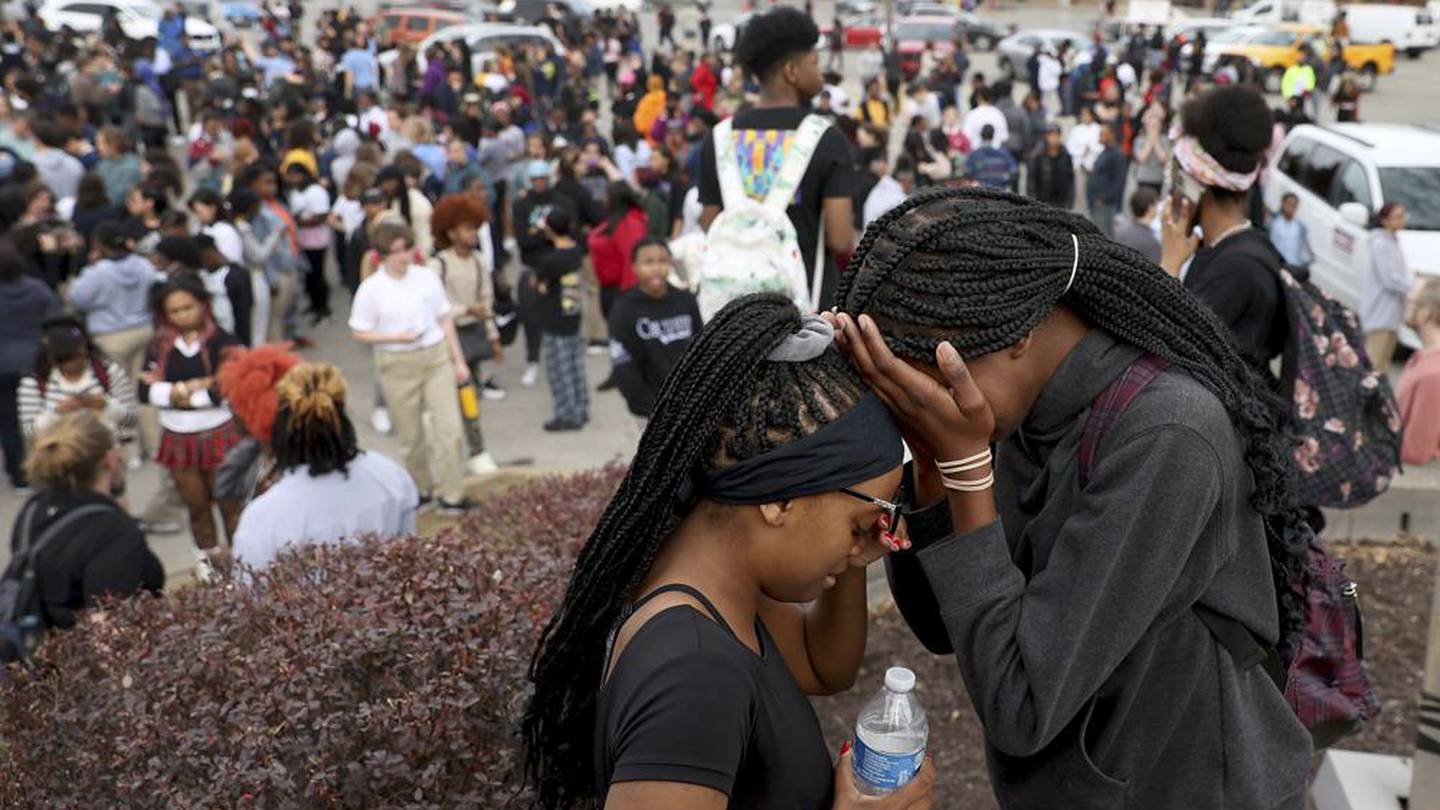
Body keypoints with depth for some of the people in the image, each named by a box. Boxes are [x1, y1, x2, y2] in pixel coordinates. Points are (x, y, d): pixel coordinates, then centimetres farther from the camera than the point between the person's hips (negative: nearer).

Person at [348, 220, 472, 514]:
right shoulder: (371, 288, -8)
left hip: (436, 357, 1)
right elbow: (359, 332, -3)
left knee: (449, 429, -5)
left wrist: (458, 360, 7)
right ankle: (421, 489, 32)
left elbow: (445, 319, 6)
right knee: (411, 436, 11)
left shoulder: (427, 277, -1)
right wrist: (397, 337, -18)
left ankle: (450, 495, 4)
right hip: (398, 365, -1)